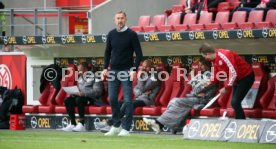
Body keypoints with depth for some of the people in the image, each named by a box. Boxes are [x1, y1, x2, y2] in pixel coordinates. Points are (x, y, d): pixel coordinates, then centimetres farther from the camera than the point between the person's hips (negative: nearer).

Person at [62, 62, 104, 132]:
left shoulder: (94, 77, -9)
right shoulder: (81, 78, 18)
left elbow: (98, 91, -19)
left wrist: (84, 93, -26)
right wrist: (74, 93, 3)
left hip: (92, 99, -8)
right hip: (82, 96, 8)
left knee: (79, 100, -35)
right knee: (67, 100, -13)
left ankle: (81, 124, -35)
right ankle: (73, 124, -16)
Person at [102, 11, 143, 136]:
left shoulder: (131, 34, -5)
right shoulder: (111, 34, 8)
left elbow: (139, 54, -5)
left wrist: (134, 69, -14)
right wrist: (105, 68, 7)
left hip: (126, 71, -5)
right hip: (113, 70, 5)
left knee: (127, 100, -6)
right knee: (112, 99, 5)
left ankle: (126, 128, -3)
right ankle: (116, 126, 16)